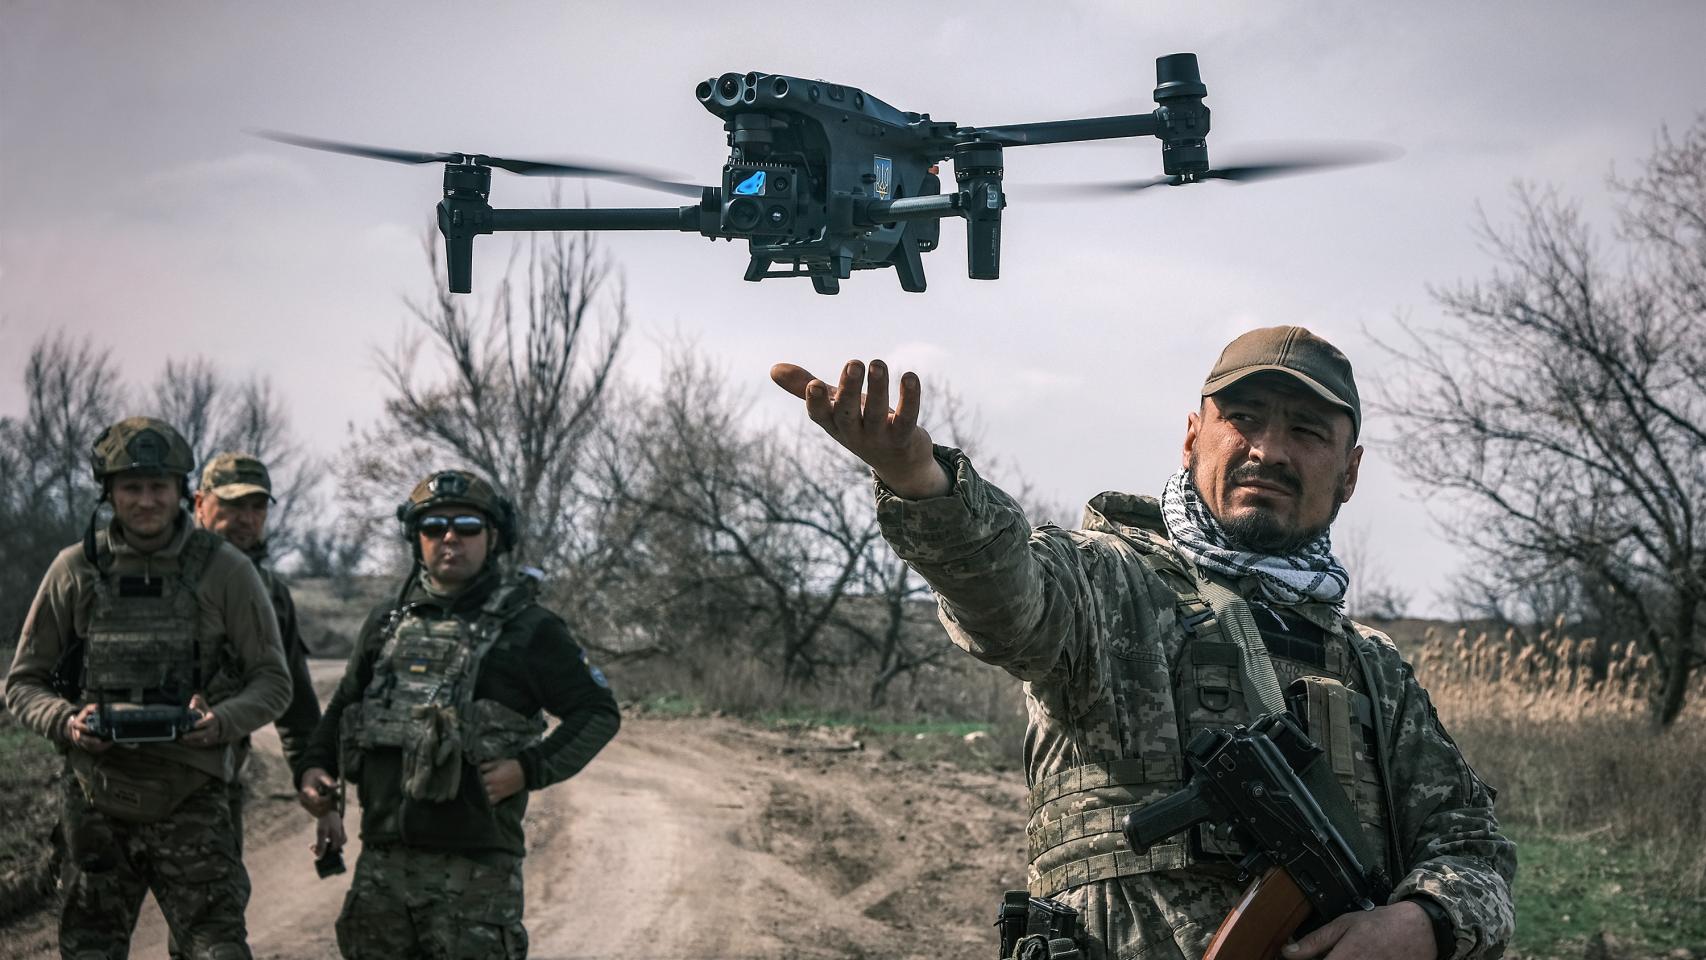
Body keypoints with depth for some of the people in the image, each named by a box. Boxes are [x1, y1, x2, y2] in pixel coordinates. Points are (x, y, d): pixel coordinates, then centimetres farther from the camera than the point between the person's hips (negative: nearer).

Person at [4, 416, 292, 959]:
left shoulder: (225, 571, 1)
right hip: (96, 804, 2)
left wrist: (222, 721, -16)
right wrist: (66, 721, -12)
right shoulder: (76, 570, 5)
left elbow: (273, 681, 4)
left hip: (192, 803, -2)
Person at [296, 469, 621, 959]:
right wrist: (317, 766, 9)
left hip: (475, 866, -5)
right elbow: (343, 706, 26)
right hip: (383, 858, 5)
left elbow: (598, 711, -1)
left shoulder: (527, 628, -1)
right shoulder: (386, 624, 14)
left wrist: (530, 770, -13)